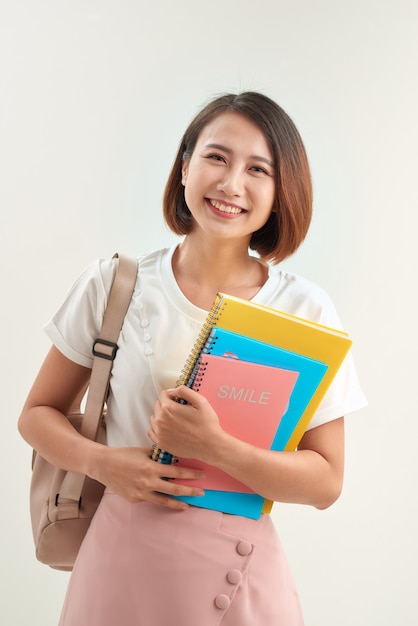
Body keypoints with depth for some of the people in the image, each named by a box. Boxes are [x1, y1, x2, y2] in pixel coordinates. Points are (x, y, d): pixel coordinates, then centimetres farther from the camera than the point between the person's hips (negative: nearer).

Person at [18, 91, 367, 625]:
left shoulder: (307, 310, -7)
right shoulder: (114, 285, -5)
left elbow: (326, 483, -8)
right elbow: (38, 413, 4)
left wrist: (216, 447, -23)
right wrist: (101, 462, -15)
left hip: (239, 573, 0)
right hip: (121, 559, 1)